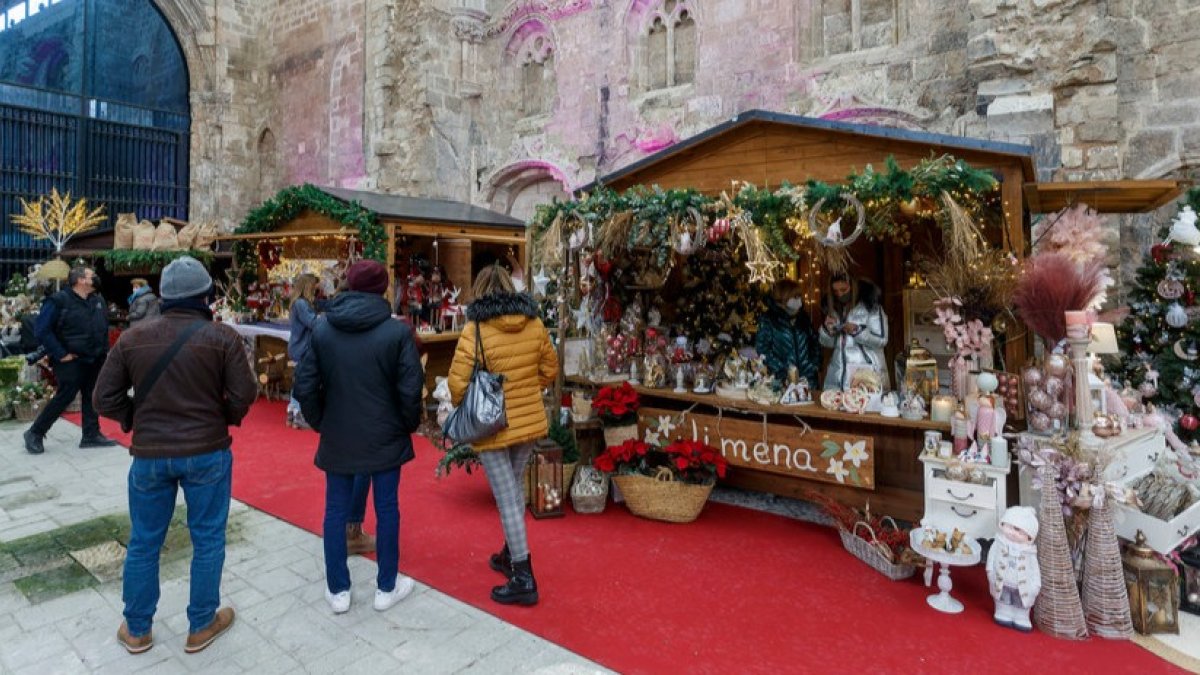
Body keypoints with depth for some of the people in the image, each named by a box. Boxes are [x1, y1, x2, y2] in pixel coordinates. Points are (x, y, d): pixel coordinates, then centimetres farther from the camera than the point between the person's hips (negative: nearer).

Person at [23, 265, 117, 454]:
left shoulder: (98, 301, 9)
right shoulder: (59, 301, -12)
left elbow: (104, 328, 20)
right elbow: (42, 331, -15)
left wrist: (104, 350, 11)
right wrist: (60, 354, -17)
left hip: (95, 361, 7)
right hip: (71, 361, -7)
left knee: (92, 397, 9)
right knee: (64, 397, -3)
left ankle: (91, 435, 16)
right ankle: (35, 433, 14)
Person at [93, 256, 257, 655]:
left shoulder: (132, 337, -1)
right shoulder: (222, 337, -11)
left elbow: (105, 399, 1)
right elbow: (243, 395, -13)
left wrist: (136, 420, 16)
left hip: (148, 454, 3)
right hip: (207, 452, -3)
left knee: (143, 543, 18)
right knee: (207, 540, 12)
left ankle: (136, 630, 34)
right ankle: (201, 626, 26)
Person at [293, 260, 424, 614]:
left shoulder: (321, 328, -4)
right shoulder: (398, 331, -13)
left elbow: (304, 387, -2)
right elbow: (410, 390, -13)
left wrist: (320, 422, 13)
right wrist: (409, 425, 4)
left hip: (337, 437, 2)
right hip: (385, 437, -2)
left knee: (336, 511, 15)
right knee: (386, 510, 12)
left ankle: (338, 590, 27)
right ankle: (387, 587, 24)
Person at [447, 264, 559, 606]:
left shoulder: (475, 329, -16)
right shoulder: (534, 323, -2)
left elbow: (458, 383, -16)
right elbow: (549, 369, 7)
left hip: (494, 426, -5)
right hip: (531, 421, 5)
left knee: (507, 501, 4)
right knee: (513, 488, 23)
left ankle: (524, 580, 12)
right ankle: (510, 555, 39)